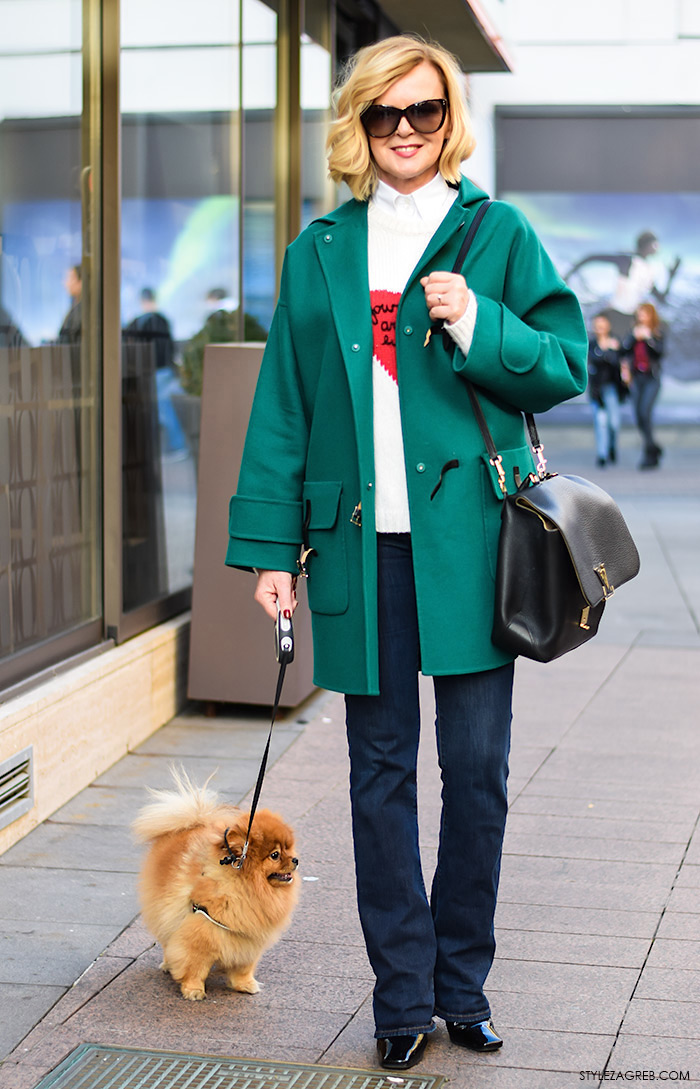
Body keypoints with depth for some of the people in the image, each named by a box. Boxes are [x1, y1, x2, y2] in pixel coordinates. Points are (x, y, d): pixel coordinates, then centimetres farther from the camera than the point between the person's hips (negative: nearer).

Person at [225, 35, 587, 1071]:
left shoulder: (498, 233, 6)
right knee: (380, 771, 6)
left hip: (469, 539, -1)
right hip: (362, 542, 2)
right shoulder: (321, 250, 12)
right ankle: (403, 994, 16)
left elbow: (568, 363, 4)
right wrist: (272, 546, 3)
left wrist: (479, 323, -13)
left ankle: (462, 983, 19)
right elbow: (284, 404, 10)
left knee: (477, 767, 2)